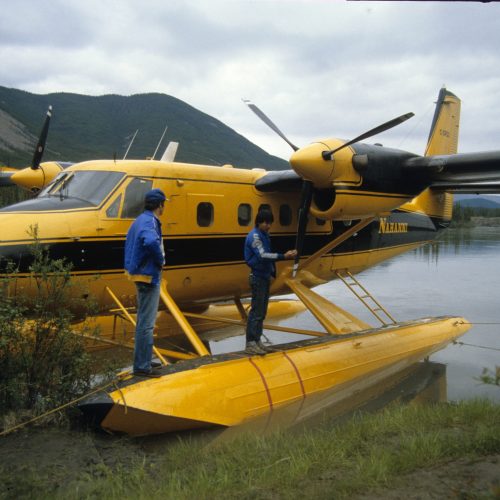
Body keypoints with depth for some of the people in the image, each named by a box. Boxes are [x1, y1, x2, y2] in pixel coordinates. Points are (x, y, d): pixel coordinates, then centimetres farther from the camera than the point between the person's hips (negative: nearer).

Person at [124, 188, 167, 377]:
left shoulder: (140, 220, 13)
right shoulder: (150, 222, -18)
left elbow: (131, 244, 22)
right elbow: (151, 242, -39)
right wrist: (160, 260, -22)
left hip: (140, 274, 10)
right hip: (149, 276, -10)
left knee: (143, 320, 18)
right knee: (147, 323, -5)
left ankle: (142, 360, 29)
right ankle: (142, 366, 0)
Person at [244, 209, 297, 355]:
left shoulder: (264, 235, 13)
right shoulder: (254, 236, -15)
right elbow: (262, 255, -27)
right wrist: (283, 256, -33)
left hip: (265, 277, 9)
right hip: (258, 277, -9)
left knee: (262, 312, 12)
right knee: (256, 311, -7)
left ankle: (257, 341, 18)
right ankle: (250, 344, -3)